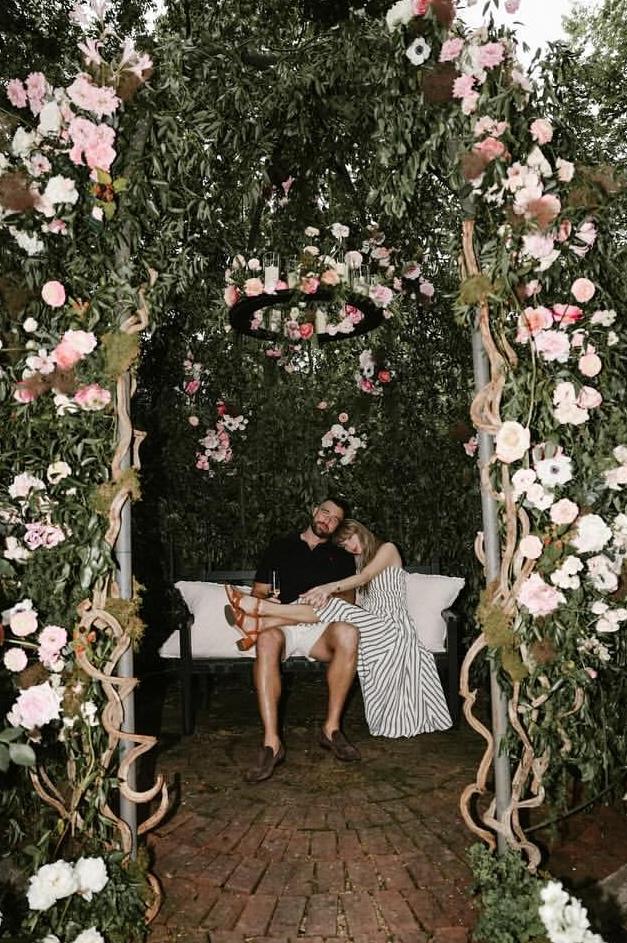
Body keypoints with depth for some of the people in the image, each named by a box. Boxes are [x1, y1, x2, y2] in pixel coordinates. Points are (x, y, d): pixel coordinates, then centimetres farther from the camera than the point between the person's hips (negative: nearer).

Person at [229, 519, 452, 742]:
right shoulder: (361, 563, 29)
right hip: (376, 627, 7)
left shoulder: (387, 548, 6)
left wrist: (331, 587, -27)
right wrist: (325, 592, -10)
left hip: (392, 626, -7)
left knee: (334, 607, -25)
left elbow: (365, 577, -12)